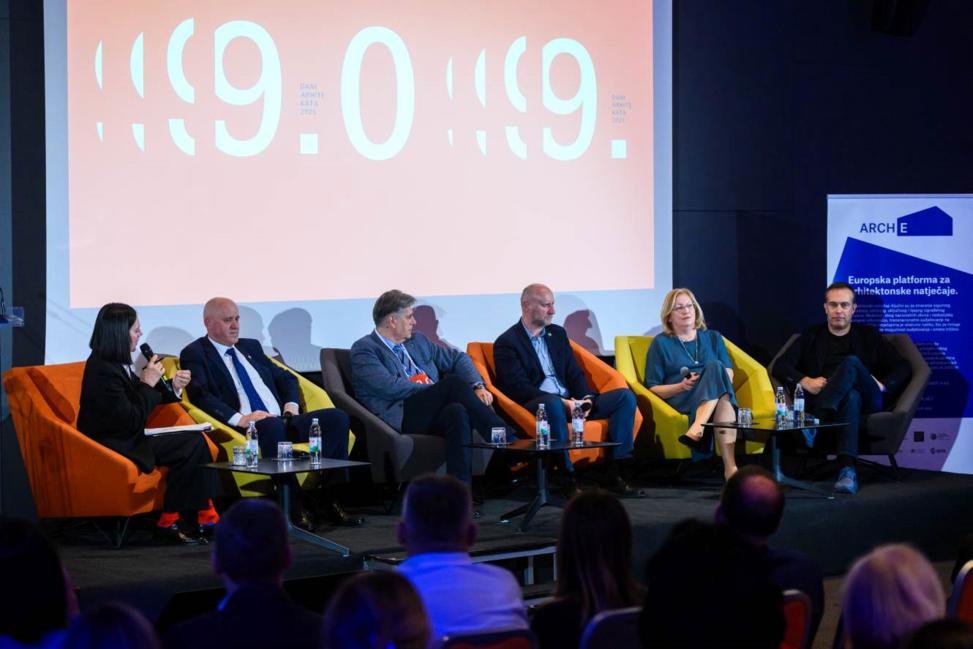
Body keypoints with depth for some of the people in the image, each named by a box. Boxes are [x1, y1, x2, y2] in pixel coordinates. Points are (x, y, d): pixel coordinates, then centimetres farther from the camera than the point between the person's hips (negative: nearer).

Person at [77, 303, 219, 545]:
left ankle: (205, 515, -6)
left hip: (129, 439, 10)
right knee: (192, 445, -16)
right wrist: (148, 383, -14)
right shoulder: (103, 370, -21)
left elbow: (142, 397, 19)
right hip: (113, 449, -10)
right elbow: (132, 420, -22)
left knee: (195, 441, -5)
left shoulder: (115, 363, 9)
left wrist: (173, 387, 4)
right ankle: (167, 523, -8)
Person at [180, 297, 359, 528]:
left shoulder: (251, 347, 25)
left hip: (282, 421, 7)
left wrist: (291, 405, 6)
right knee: (272, 426, -41)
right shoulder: (195, 354, 4)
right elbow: (201, 396, -11)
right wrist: (239, 419, -22)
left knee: (337, 418, -15)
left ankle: (331, 498, -19)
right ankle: (295, 506, -34)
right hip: (245, 429, -7)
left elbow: (286, 378, 29)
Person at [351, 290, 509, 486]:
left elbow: (457, 358, 29)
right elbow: (390, 387, -11)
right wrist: (443, 389, -9)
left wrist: (478, 387, 9)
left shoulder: (417, 340, 26)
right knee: (454, 381, -27)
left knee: (457, 412, -33)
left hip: (432, 415, 6)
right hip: (401, 420, -6)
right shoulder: (363, 349, 3)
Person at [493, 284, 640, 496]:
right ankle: (567, 477, -35)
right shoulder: (506, 343, -2)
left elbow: (574, 373, 17)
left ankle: (615, 473, -14)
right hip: (535, 406, -7)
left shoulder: (557, 333, 20)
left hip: (570, 402, 7)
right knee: (553, 403, -42)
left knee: (625, 396, -8)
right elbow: (519, 387, -13)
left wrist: (586, 398, -6)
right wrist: (561, 402, -22)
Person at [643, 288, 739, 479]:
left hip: (718, 395, 2)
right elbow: (652, 388, 7)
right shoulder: (661, 343, 14)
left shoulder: (713, 338, 25)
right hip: (681, 402, -2)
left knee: (715, 369, -34)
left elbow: (728, 375, 13)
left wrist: (713, 381, -11)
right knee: (715, 366, -32)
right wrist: (681, 386, -10)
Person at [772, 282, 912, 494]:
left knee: (851, 362, -33)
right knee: (851, 396, -38)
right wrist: (805, 382, -7)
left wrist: (883, 386, -3)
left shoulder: (869, 336, 25)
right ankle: (847, 469, -54)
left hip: (867, 400, 0)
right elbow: (780, 366, 13)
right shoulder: (811, 337, 25)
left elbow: (903, 369, 18)